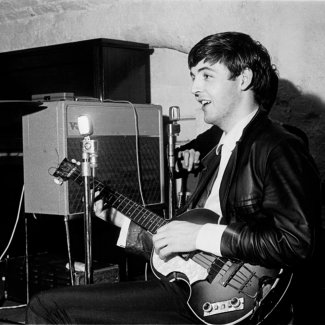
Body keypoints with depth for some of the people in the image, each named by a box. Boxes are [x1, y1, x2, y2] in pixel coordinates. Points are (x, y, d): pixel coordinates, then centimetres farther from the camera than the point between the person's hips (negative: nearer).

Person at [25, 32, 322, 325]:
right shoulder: (218, 153, 18)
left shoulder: (281, 149, -9)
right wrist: (123, 221, 15)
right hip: (197, 291, 8)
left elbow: (298, 241, -22)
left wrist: (203, 236, -19)